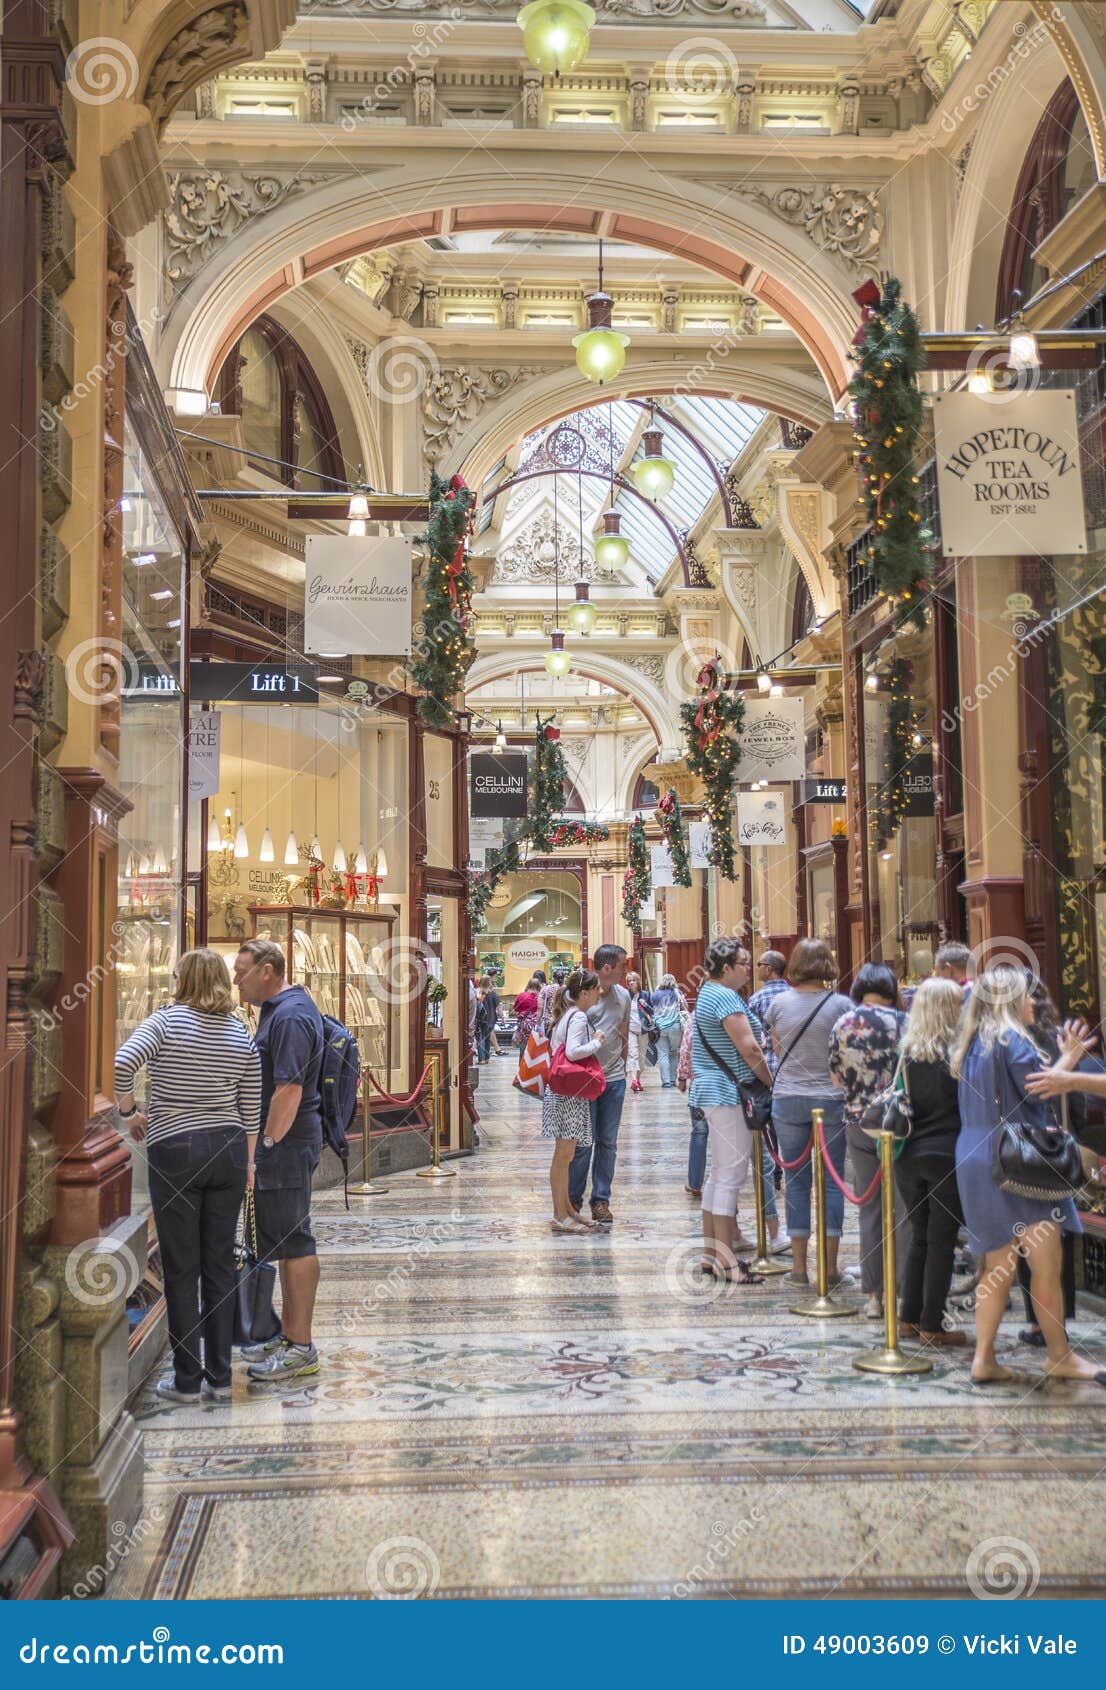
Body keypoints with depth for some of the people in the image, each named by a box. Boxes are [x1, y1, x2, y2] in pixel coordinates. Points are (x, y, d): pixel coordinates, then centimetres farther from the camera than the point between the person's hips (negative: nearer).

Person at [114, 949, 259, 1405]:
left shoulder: (166, 1020, -6)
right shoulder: (241, 1035, 6)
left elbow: (122, 1064, -22)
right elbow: (250, 1110, 7)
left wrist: (129, 1113, -6)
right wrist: (247, 1163, 16)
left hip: (174, 1151, -4)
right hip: (228, 1150, 4)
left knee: (182, 1268, 3)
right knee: (220, 1264, 10)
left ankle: (187, 1380, 9)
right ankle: (220, 1376, 15)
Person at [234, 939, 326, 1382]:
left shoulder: (290, 1016, -18)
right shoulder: (279, 1009, 15)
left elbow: (289, 1091, -24)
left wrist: (265, 1148, -21)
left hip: (287, 1144, -11)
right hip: (280, 1142, 11)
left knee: (292, 1241, -5)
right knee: (282, 1240, 17)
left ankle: (301, 1349, 1)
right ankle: (288, 1333, 27)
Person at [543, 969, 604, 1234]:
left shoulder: (567, 1014, 14)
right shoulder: (579, 1017, -15)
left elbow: (554, 1047, 21)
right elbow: (572, 1052, -28)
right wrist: (597, 1043, -14)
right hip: (569, 1093, -10)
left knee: (564, 1154, 15)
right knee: (564, 1154, -5)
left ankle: (565, 1209, 22)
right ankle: (560, 1217, -1)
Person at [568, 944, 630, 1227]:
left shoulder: (623, 995, 9)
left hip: (614, 1079, 5)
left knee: (608, 1142, 8)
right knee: (583, 1142, 0)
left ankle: (601, 1200, 16)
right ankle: (573, 1198, 14)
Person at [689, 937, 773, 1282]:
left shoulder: (708, 993, 17)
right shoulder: (725, 997, -16)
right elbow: (749, 1048, -19)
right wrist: (771, 1083, -7)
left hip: (713, 1093, 11)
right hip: (729, 1094, -11)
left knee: (720, 1174, 15)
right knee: (731, 1175, -9)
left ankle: (711, 1253, 20)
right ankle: (726, 1262, -8)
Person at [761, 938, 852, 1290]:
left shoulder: (779, 1003, -1)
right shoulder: (841, 1004, -8)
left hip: (788, 1099, 2)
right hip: (831, 1099, -2)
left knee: (797, 1181, 8)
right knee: (832, 1180, 5)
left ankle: (799, 1265, 11)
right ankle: (830, 1266, 7)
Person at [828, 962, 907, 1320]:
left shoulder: (843, 1024, -1)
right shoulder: (905, 1023, -8)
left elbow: (836, 1078, 6)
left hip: (860, 1124, 2)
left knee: (869, 1209, 10)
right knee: (904, 1209, 5)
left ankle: (873, 1294, 13)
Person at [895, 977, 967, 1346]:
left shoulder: (905, 1050, 1)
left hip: (908, 1156, 5)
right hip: (948, 1155, -5)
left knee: (919, 1237, 16)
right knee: (942, 1241, 4)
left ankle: (909, 1317, 20)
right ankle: (932, 1324, 7)